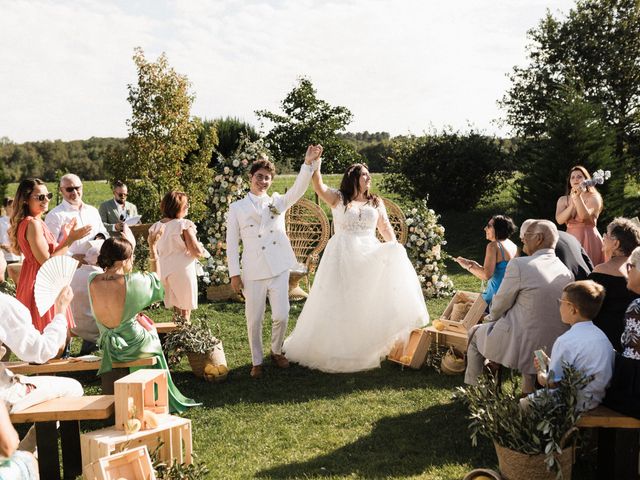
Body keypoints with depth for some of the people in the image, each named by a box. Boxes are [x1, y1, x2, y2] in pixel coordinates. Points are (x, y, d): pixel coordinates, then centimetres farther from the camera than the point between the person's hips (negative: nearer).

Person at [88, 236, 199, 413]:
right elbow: (158, 279, -4)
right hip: (133, 344, -4)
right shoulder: (132, 281, -25)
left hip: (109, 348, 4)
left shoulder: (93, 281, -13)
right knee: (154, 339, 31)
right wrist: (153, 248, 2)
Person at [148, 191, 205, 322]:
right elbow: (197, 252, -16)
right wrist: (202, 249, 4)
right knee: (185, 313, 5)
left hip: (164, 273, 6)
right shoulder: (184, 225, -15)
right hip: (182, 272, -6)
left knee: (176, 311, 20)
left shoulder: (156, 227, 2)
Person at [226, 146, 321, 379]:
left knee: (281, 316, 1)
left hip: (279, 269, 1)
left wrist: (309, 162, -26)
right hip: (253, 272, -1)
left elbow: (299, 188, -10)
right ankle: (257, 362, 22)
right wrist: (234, 274, -3)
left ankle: (276, 351, 28)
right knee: (254, 320, 4)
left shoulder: (278, 202, 8)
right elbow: (232, 243, 3)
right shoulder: (237, 208, 4)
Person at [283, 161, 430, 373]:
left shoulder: (376, 202, 12)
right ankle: (334, 348, 14)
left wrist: (395, 248, -5)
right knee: (339, 304, -1)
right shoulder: (338, 198, 2)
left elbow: (386, 228, 9)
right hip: (342, 256, -3)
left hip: (369, 256, 3)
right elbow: (318, 186, -14)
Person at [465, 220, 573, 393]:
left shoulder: (518, 265, -18)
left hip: (521, 346, -5)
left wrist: (491, 317, 16)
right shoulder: (567, 272, 1)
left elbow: (500, 304, -7)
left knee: (475, 333, 21)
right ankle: (529, 389, 34)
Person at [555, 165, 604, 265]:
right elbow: (559, 220, -6)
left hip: (589, 239, -3)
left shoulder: (593, 198, 0)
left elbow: (585, 216, -17)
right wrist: (572, 203, -13)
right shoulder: (563, 200, 9)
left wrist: (578, 197, -26)